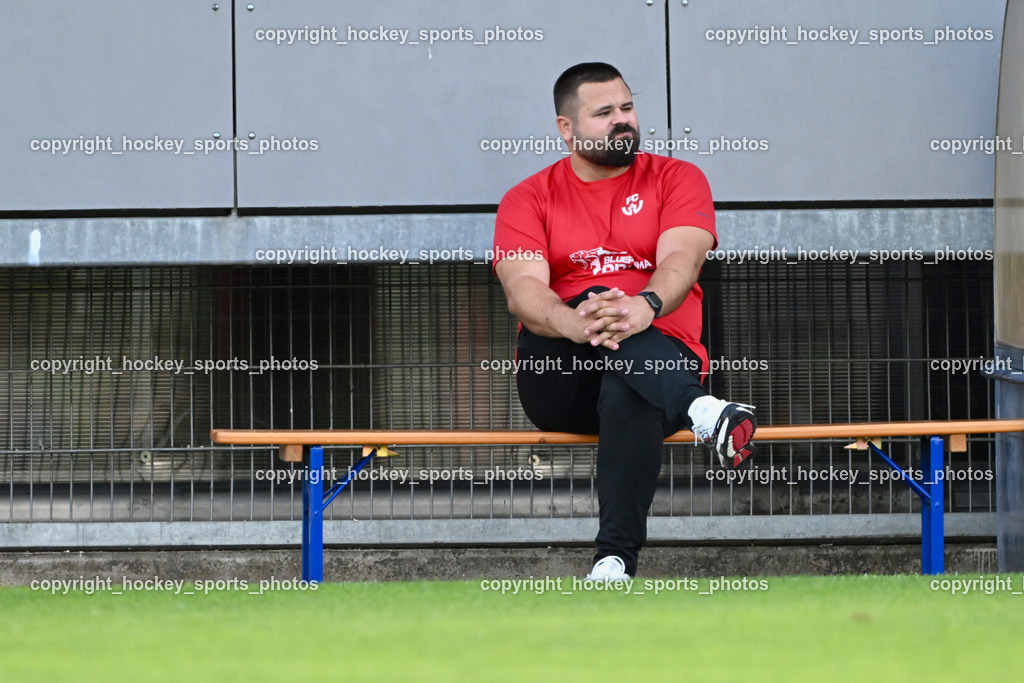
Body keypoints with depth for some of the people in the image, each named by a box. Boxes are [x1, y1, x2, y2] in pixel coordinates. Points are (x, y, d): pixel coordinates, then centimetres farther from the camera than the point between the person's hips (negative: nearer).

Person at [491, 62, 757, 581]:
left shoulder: (675, 179, 11)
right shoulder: (527, 201, 11)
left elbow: (681, 259, -9)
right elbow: (523, 291, -8)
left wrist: (646, 306, -34)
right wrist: (573, 323, -33)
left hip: (662, 353, -1)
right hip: (559, 382, 1)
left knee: (628, 397, -38)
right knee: (597, 300, -32)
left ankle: (615, 563, -50)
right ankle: (701, 411, -53)